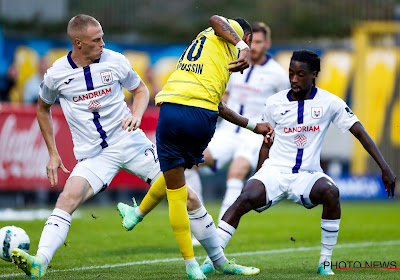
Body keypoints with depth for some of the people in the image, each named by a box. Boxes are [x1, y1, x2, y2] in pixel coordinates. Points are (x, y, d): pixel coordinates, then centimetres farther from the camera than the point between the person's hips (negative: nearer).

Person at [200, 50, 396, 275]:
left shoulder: (329, 102, -1)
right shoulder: (275, 103, 3)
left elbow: (360, 132, -1)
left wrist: (385, 167, -8)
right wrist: (258, 183, 11)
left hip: (307, 176, -1)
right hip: (274, 171, 1)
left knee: (331, 192, -33)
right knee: (245, 199, -27)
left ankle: (326, 262, -18)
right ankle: (211, 260, -24)